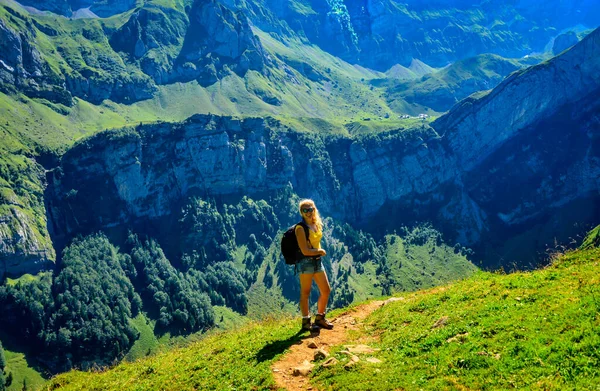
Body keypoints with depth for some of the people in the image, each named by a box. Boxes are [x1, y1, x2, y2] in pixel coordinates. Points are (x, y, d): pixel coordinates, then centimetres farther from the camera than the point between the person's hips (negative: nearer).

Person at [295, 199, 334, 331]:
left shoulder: (317, 225, 10)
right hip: (306, 262, -8)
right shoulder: (301, 228, -13)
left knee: (326, 290, 10)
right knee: (305, 293, 1)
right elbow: (305, 251, -17)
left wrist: (319, 252, -4)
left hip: (317, 261, 8)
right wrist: (320, 251, -5)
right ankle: (306, 322, 10)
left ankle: (320, 318, 24)